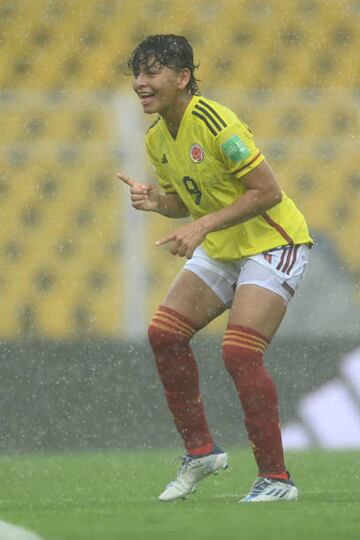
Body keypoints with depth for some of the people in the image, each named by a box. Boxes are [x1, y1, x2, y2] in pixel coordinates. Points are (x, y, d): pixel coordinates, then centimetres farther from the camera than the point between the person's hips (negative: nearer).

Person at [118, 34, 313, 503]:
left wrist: (202, 226, -26)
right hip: (221, 250, 9)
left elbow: (267, 191, -23)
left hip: (272, 244, -9)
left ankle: (276, 478, -12)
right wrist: (155, 200, -8)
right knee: (164, 333, -1)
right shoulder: (157, 140, 3)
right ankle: (200, 450, 11)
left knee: (239, 352, -20)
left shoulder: (215, 123, -23)